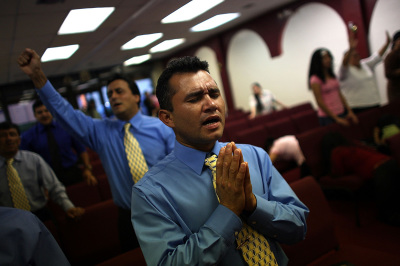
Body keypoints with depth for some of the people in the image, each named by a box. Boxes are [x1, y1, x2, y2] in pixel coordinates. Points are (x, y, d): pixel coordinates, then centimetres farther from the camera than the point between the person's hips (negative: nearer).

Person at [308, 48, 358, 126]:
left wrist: (350, 111, 4)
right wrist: (336, 118, -13)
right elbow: (320, 102, -14)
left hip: (342, 113, 7)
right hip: (328, 117, -7)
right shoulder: (315, 79, -11)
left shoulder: (332, 76, 10)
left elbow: (340, 95, 12)